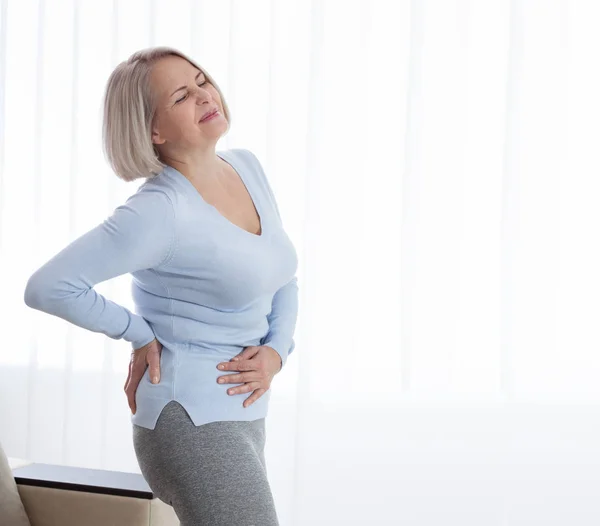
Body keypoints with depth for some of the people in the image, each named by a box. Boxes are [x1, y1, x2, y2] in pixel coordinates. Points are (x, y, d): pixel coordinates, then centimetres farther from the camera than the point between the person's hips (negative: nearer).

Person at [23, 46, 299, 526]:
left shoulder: (247, 167, 4)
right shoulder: (159, 211, -20)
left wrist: (275, 352, -4)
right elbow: (48, 287, -23)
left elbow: (283, 278, 15)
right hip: (191, 421, -8)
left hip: (240, 415, 8)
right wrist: (142, 334, -11)